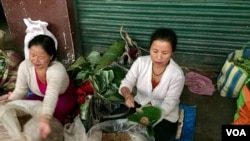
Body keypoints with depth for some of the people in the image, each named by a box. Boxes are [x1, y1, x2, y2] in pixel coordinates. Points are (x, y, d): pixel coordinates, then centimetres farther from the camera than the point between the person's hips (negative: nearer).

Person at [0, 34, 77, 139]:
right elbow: (20, 91, -18)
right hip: (40, 96, 5)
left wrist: (45, 119, -72)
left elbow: (51, 95, -56)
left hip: (64, 96, -4)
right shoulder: (24, 66, -24)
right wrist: (10, 100, -41)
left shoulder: (57, 70, -40)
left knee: (54, 112, -32)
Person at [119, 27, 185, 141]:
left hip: (164, 115, -2)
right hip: (139, 104, 3)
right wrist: (127, 95, -36)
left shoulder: (177, 74, -23)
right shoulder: (141, 61, -15)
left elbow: (169, 104, -19)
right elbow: (126, 83, -12)